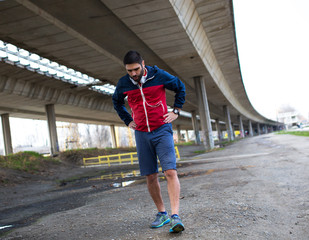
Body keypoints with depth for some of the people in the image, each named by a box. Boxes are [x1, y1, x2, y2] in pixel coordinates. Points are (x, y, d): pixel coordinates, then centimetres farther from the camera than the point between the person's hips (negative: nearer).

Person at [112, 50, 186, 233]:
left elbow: (180, 88, 11)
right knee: (150, 176, 4)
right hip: (141, 134, 3)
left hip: (162, 130, -3)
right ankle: (162, 213, 17)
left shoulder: (159, 75, -6)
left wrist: (176, 111, 4)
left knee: (170, 172, -14)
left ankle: (175, 216, -15)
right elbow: (117, 102, 23)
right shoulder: (123, 84, 2)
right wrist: (128, 120, 13)